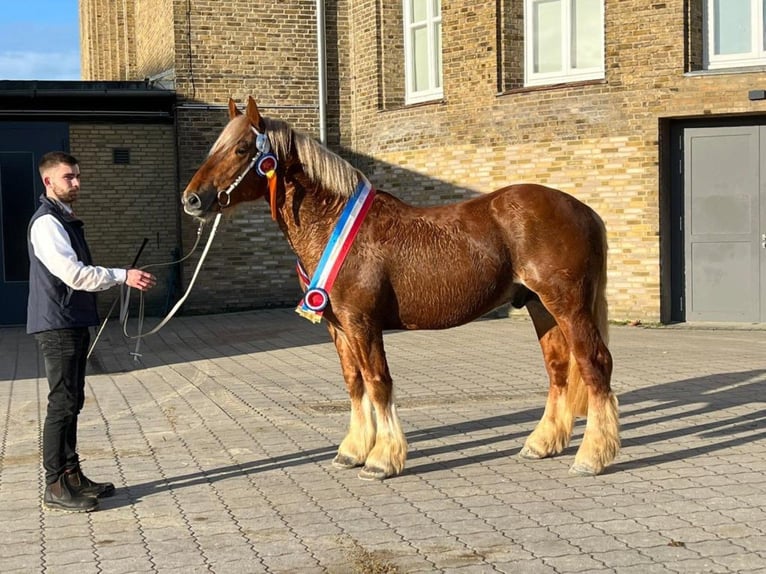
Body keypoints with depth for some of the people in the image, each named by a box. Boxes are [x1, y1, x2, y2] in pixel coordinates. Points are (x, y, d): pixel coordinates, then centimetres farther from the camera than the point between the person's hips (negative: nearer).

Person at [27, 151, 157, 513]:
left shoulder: (67, 220, 17)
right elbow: (73, 274, -24)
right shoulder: (46, 223, -15)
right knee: (62, 404, -7)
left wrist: (119, 280, 12)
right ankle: (56, 487, -3)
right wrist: (123, 276, -26)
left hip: (74, 324, 10)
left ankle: (71, 474, 22)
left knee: (72, 402, 14)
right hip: (57, 326, -10)